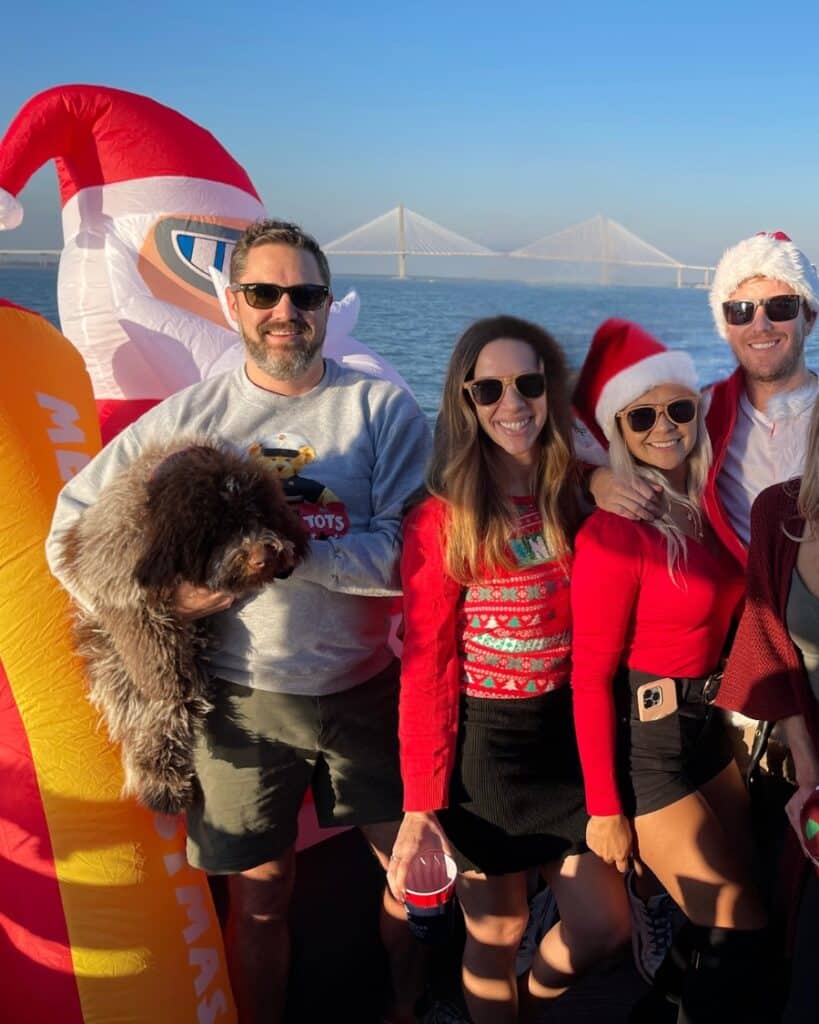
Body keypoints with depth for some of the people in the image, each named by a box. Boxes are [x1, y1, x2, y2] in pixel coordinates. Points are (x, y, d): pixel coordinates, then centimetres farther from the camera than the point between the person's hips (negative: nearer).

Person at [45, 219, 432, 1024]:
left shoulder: (382, 409, -5)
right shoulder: (190, 415, -1)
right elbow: (72, 526, 4)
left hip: (368, 687, 1)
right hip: (242, 695, 0)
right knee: (259, 897, 14)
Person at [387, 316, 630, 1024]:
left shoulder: (578, 497, 0)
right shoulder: (442, 521, -14)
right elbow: (426, 670, -13)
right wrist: (421, 804, -14)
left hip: (568, 738, 5)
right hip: (484, 747, -4)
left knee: (606, 923, 12)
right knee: (498, 934, 11)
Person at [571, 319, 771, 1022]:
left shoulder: (710, 504, 1)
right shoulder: (613, 530, -19)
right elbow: (590, 676, -17)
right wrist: (604, 807, -14)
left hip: (709, 726, 7)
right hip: (642, 739, -7)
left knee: (727, 918, 17)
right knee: (743, 933, 1)